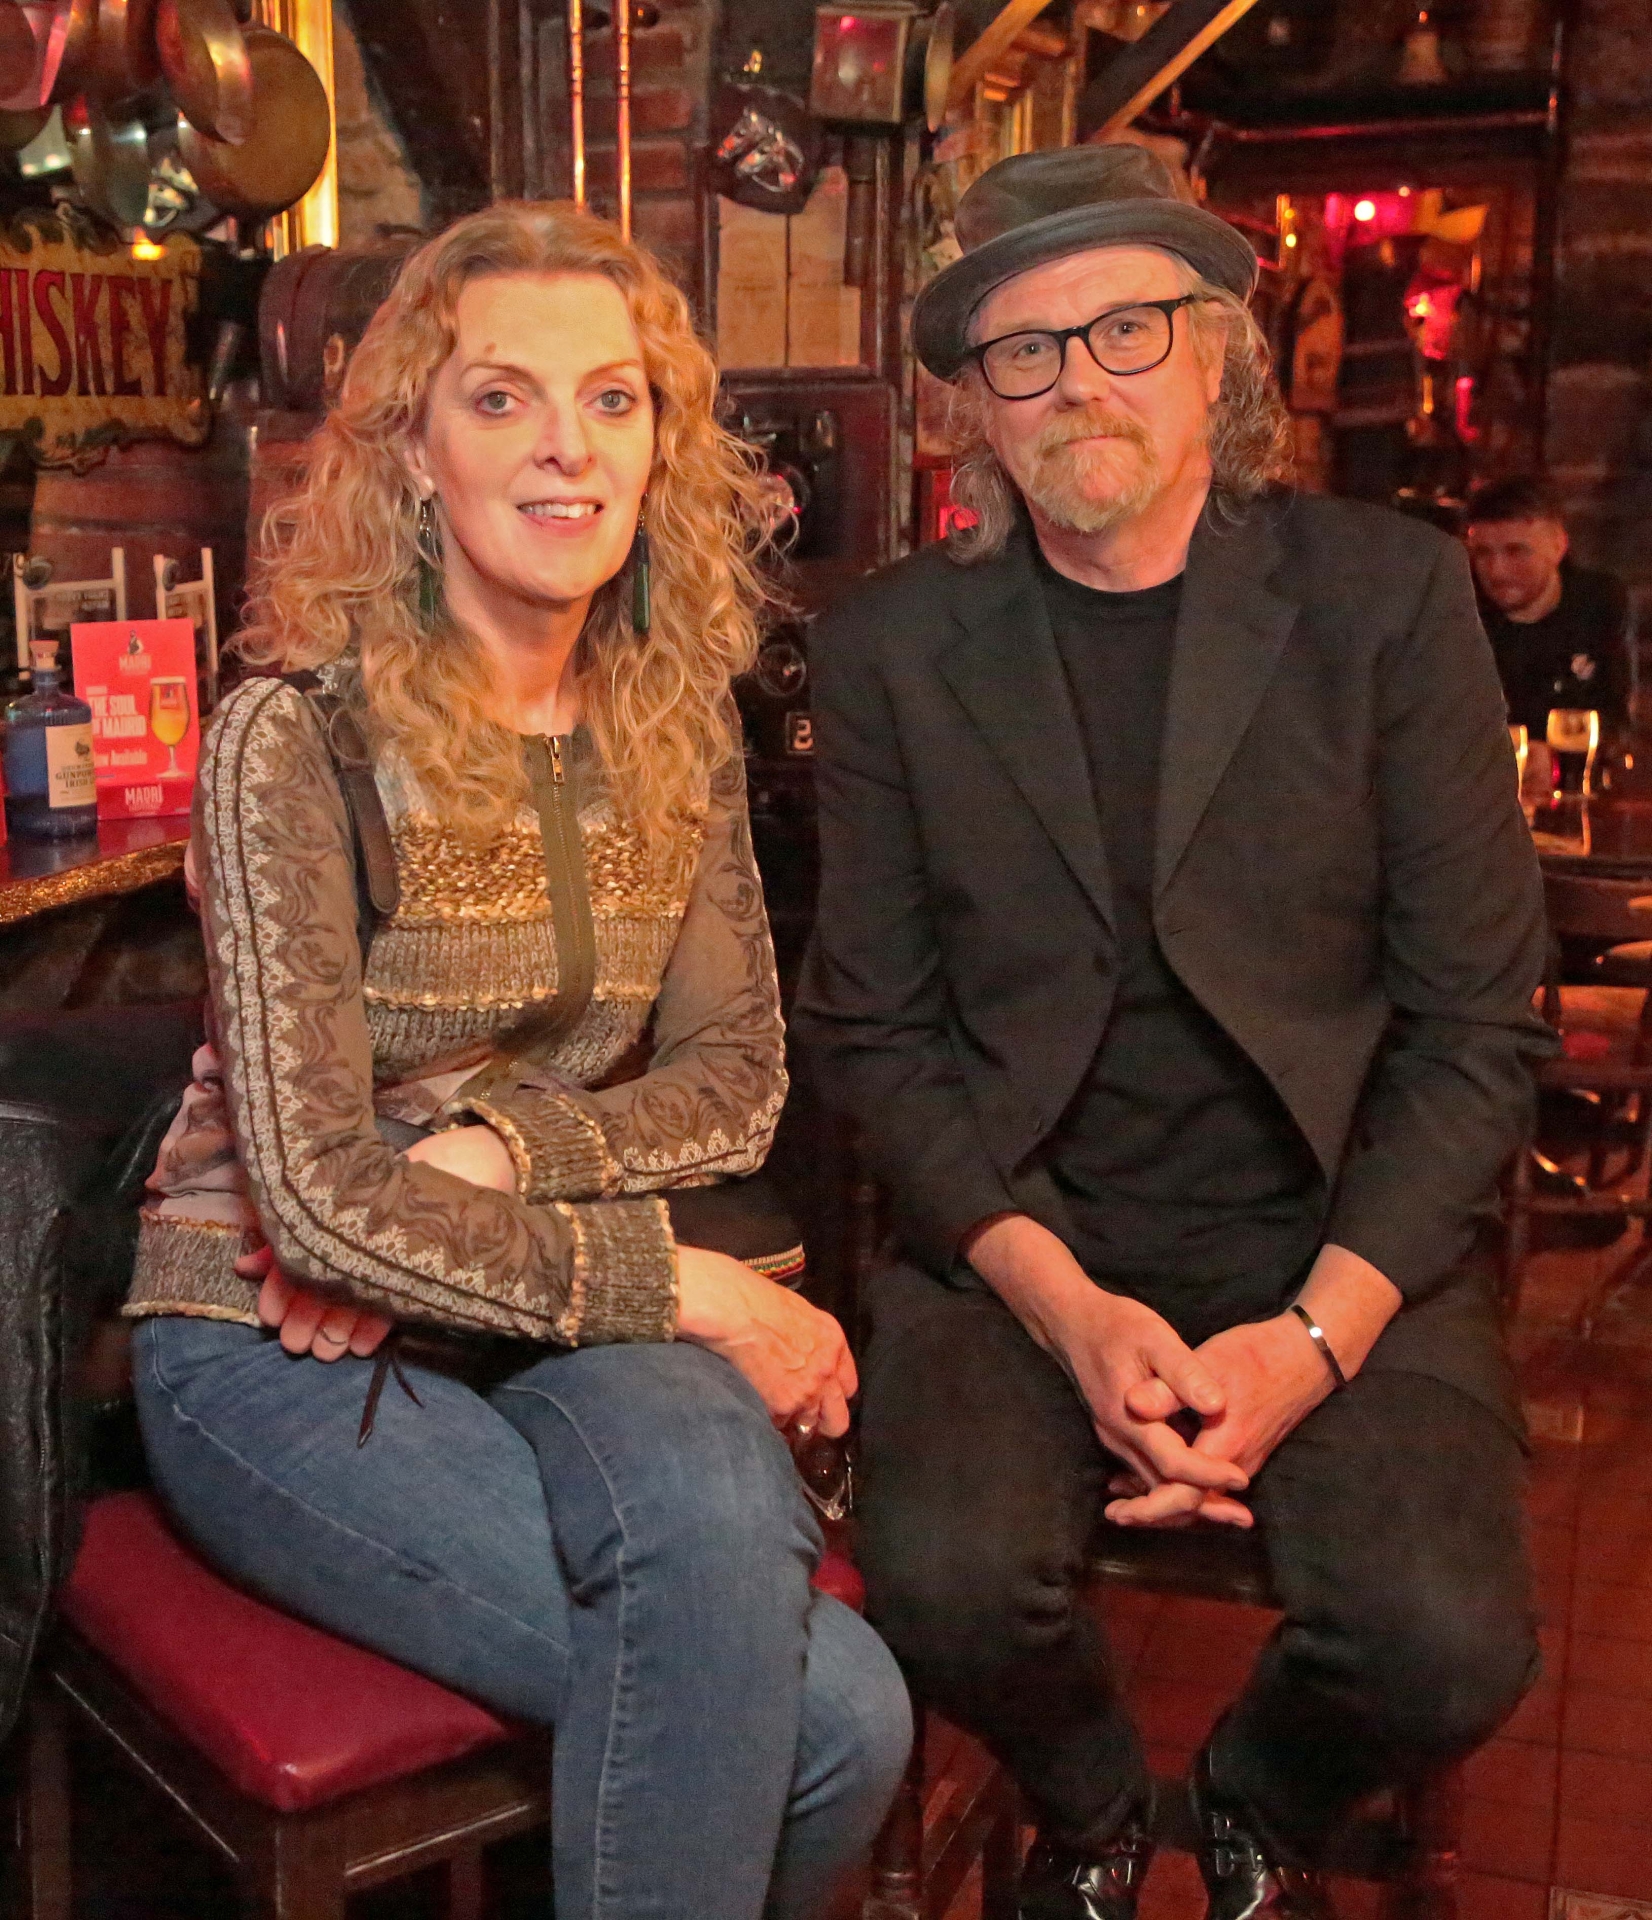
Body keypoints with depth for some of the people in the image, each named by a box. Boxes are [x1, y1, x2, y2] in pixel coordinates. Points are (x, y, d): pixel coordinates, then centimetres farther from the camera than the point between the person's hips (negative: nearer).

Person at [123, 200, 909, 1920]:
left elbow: (733, 1077, 5)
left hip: (549, 1315, 5)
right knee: (833, 1706, -24)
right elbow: (321, 1201, -18)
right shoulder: (296, 739, -15)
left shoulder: (678, 726, 3)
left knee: (716, 1489, -31)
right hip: (278, 1346, -4)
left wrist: (495, 1149, -13)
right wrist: (688, 1289, -17)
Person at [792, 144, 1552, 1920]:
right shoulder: (892, 651, 2)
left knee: (1445, 1642, -22)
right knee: (948, 1583, -26)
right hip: (1017, 1236, 1)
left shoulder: (1387, 596, -1)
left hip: (1333, 1237, 0)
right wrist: (1066, 1309, -13)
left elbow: (1477, 1018, -2)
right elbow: (870, 1029, 1)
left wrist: (1316, 1334, -14)